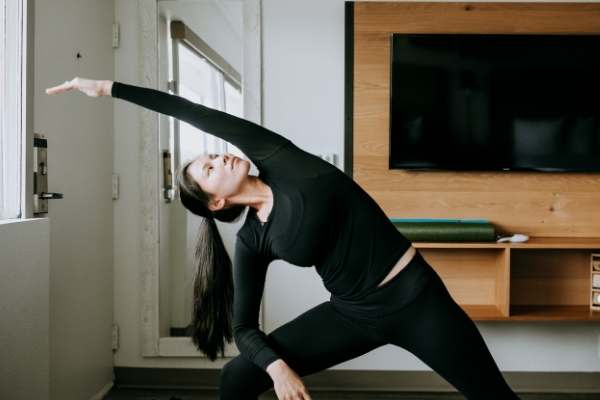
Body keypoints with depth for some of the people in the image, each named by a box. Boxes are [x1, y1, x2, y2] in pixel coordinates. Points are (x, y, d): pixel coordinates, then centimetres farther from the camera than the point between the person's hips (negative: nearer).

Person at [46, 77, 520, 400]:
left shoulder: (283, 164, -7)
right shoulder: (252, 242, -1)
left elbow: (199, 115, -12)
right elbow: (244, 326, 3)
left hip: (415, 296, -3)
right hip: (354, 315, 3)